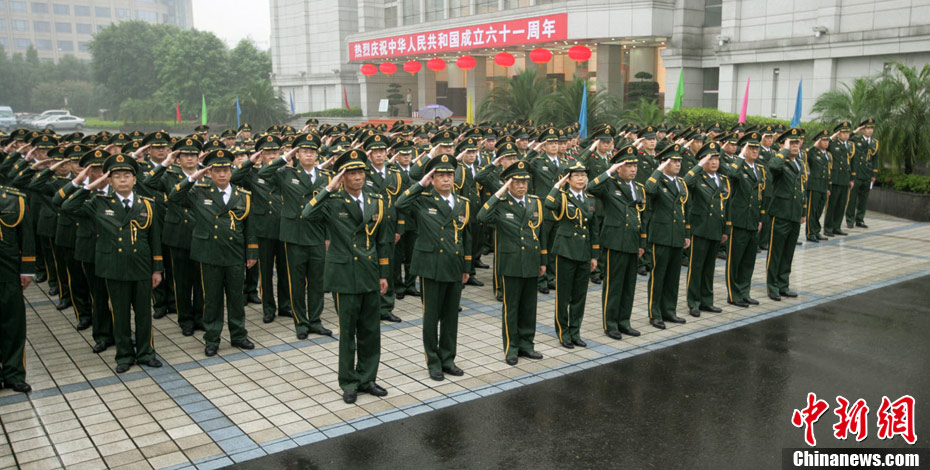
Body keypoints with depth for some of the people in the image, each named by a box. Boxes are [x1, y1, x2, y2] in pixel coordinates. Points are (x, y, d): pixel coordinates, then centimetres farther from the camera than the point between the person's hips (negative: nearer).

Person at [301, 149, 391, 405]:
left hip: (371, 276, 4)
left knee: (371, 331, 11)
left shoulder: (376, 201, 7)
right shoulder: (333, 202, -7)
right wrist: (329, 189, -26)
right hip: (345, 276, -4)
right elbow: (307, 215, -28)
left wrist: (383, 275, 10)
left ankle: (366, 379, 26)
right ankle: (348, 383, 20)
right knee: (347, 331, 6)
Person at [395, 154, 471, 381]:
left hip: (455, 268, 4)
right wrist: (421, 184, -17)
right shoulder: (423, 201, -3)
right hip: (432, 267, -4)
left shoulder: (463, 203, 10)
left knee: (451, 317, 12)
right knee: (431, 317, 5)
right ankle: (433, 362, 17)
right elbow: (400, 204, -24)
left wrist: (466, 267, 14)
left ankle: (448, 359, 25)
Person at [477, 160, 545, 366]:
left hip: (532, 263, 5)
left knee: (529, 307, 12)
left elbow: (540, 233, 13)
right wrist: (499, 194, -24)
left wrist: (543, 261, 12)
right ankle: (511, 348, 15)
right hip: (511, 264, -5)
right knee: (511, 307, 4)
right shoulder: (500, 204, -7)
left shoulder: (535, 203, 8)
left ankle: (526, 344, 24)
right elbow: (482, 217, -29)